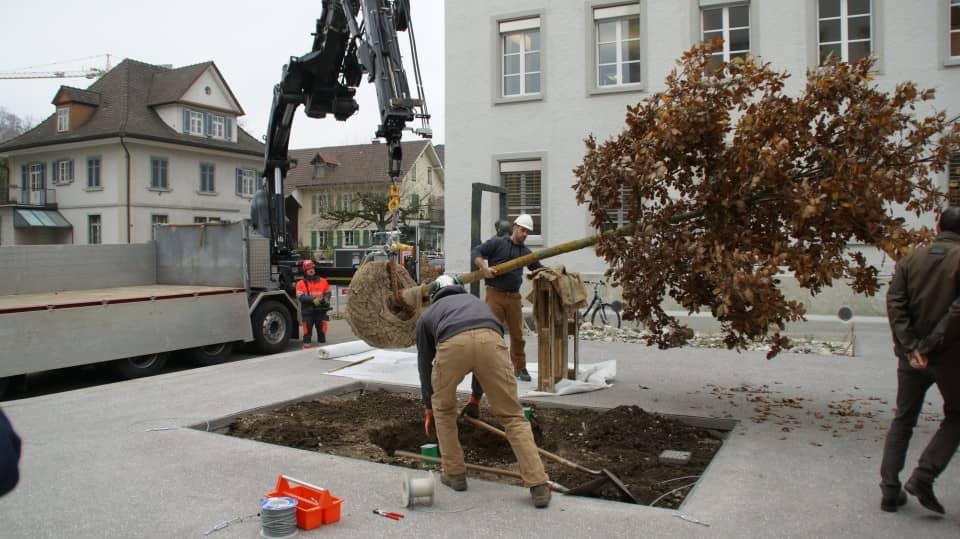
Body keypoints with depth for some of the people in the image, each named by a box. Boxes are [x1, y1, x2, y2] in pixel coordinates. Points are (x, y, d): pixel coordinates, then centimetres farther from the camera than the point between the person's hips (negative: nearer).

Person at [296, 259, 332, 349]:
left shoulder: (322, 281, 8)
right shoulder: (301, 283, -1)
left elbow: (327, 292, 14)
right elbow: (300, 296, -12)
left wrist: (326, 299, -9)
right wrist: (312, 300, -23)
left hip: (321, 310, 2)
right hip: (308, 311, -2)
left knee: (321, 330, 7)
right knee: (307, 330, 1)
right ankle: (306, 346, 7)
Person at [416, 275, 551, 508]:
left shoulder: (427, 315, 39)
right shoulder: (476, 301, 45)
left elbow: (425, 364, 43)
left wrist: (428, 407, 56)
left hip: (452, 342, -1)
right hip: (490, 339, 2)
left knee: (443, 409, 27)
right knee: (512, 415, 12)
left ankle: (454, 474, 32)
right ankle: (539, 486, 7)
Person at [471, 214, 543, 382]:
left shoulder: (525, 251, 15)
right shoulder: (497, 242, -1)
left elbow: (538, 267, 22)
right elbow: (475, 252, -5)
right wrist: (484, 268, -19)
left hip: (513, 296, 5)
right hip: (494, 294, -4)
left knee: (517, 333, 9)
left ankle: (520, 367, 21)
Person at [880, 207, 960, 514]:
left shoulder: (912, 259, 4)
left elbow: (894, 302, -5)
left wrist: (911, 346, -9)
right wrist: (929, 345, -13)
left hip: (911, 357, 4)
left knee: (903, 420, 13)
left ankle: (890, 491, 12)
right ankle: (922, 477, 3)